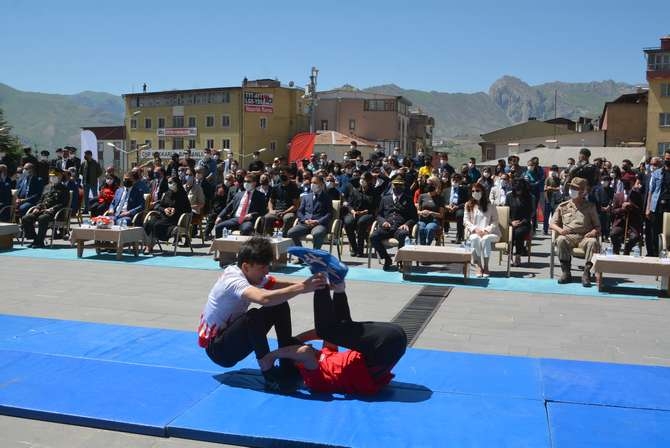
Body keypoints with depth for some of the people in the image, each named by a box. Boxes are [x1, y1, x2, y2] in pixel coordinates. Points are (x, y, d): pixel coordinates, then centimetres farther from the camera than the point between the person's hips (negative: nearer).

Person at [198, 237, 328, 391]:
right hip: (217, 348, -9)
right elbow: (264, 298, -48)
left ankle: (287, 366, 0)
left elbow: (281, 285, -11)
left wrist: (308, 284, -31)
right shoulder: (233, 281, -30)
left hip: (231, 334, 9)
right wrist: (302, 287, -46)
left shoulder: (253, 275, -2)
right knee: (254, 317, -36)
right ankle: (270, 376, -23)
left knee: (280, 306, -5)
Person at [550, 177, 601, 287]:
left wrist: (594, 232, -10)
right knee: (560, 240, -34)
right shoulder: (563, 206, 16)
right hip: (568, 236, 1)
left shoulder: (590, 207, 15)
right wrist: (560, 230, -8)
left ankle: (586, 272, -29)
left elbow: (598, 226, 14)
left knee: (593, 242, -35)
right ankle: (566, 272, -23)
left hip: (585, 237, 0)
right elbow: (553, 223, 15)